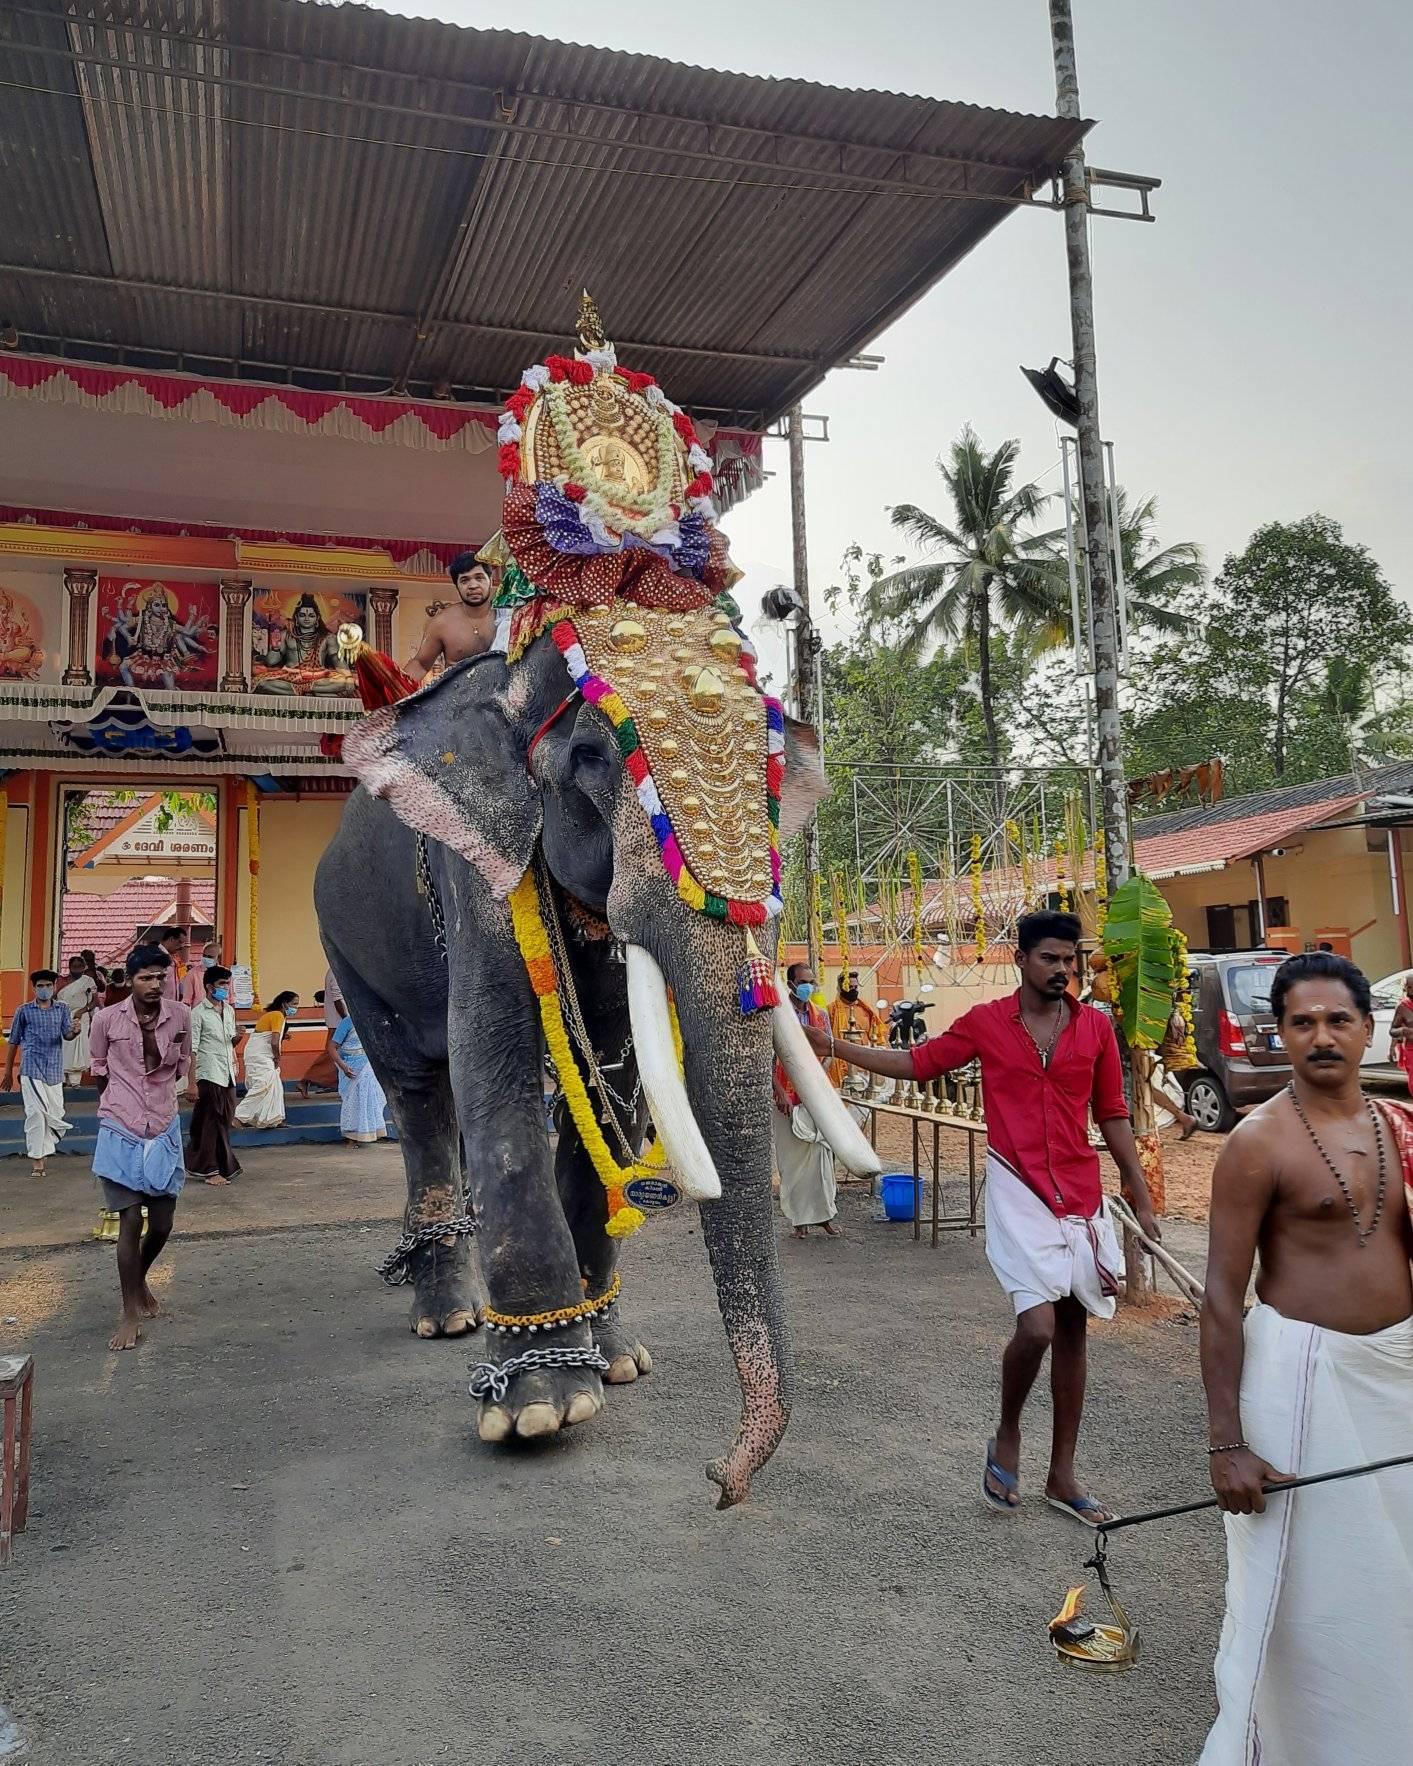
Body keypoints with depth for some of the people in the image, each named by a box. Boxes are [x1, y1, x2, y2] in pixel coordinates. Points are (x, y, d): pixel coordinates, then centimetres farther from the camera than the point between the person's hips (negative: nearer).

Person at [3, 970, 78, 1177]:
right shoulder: (24, 1011, 4)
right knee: (36, 1113, -10)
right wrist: (8, 1072, 11)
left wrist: (74, 1032, -29)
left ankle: (40, 1153, 24)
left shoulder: (62, 1010, 8)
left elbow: (67, 1036, -4)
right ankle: (36, 1160, -5)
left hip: (55, 1069, 3)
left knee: (55, 1113, 6)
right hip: (32, 1068, -3)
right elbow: (14, 1041, 10)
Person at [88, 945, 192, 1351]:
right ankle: (131, 1312, 13)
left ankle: (139, 1280, 38)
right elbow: (99, 1067, 7)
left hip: (164, 1129, 2)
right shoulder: (107, 1019, -10)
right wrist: (128, 1093, 7)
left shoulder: (180, 1016, -6)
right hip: (121, 1131, -2)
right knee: (130, 1220, -2)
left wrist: (155, 1090, 4)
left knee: (162, 1223, 8)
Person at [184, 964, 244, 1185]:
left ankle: (223, 1166, 18)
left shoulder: (229, 1011, 14)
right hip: (208, 1076, -6)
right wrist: (191, 1083, -17)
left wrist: (237, 1038, -1)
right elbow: (191, 1051, -11)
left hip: (227, 1075, 7)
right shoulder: (199, 1014, -7)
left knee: (225, 1122, 9)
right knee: (209, 1123, -1)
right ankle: (209, 1170, 7)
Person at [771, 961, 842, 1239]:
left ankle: (824, 1213, 9)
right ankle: (800, 1218, 11)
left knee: (821, 1154, -1)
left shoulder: (820, 1016, 9)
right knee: (792, 1159, 2)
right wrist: (781, 1093, -14)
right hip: (787, 1098, -3)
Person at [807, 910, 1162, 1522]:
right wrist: (832, 1046, -1)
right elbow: (916, 1063, 5)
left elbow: (1112, 1116, 9)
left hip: (1082, 1196, 3)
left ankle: (1062, 1476, 24)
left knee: (1072, 1329, 10)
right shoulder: (985, 1022, -2)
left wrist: (1141, 1198, 7)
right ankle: (1007, 1438, 15)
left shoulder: (1096, 1026, 3)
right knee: (1037, 1327, -14)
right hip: (1018, 1195, -3)